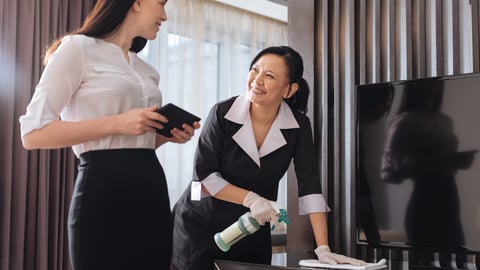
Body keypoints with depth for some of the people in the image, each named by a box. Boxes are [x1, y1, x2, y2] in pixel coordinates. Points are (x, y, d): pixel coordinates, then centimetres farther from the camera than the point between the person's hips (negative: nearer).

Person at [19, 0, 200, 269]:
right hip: (104, 187, -7)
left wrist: (167, 135, 5)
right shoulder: (79, 47, -4)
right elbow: (33, 133, -11)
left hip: (151, 186, 7)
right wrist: (117, 123, -16)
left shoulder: (148, 71, 18)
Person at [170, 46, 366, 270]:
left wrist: (323, 249, -19)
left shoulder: (298, 126, -9)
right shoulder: (223, 113, -15)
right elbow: (203, 175, -15)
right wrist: (251, 199, -25)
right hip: (200, 224, -2)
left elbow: (310, 185, -12)